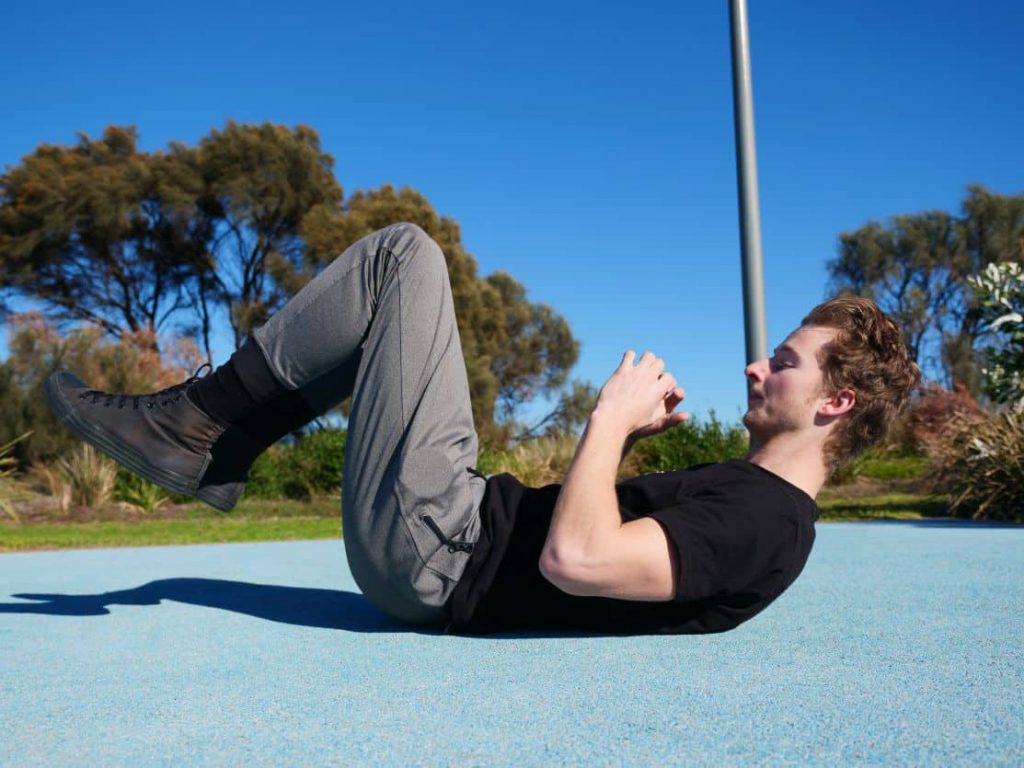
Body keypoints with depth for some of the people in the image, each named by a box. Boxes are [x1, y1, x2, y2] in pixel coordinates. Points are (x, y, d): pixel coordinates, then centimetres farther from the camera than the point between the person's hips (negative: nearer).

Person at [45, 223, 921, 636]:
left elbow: (574, 558, -32)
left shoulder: (762, 522, -17)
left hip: (433, 551, -9)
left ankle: (195, 424, 1)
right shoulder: (744, 491, 13)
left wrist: (612, 418, -18)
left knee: (404, 253, -8)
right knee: (392, 305, 18)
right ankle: (211, 454, 14)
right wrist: (627, 436, 8)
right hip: (464, 535, 9)